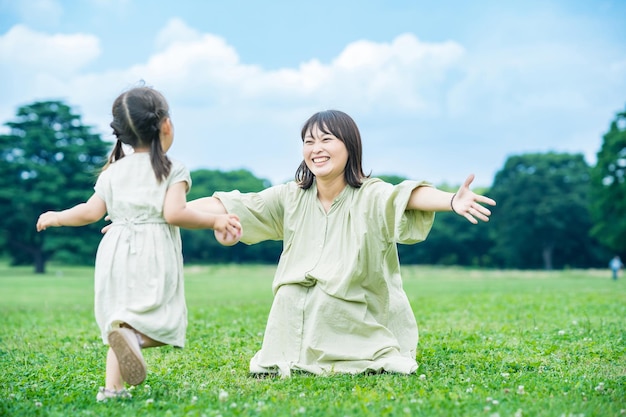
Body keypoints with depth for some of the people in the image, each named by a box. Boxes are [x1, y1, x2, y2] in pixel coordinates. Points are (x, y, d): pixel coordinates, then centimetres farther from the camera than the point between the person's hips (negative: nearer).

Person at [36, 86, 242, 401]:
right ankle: (129, 331, -32)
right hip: (154, 255, -4)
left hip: (116, 253, 5)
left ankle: (111, 386, 2)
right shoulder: (173, 170, -2)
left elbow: (92, 212, 6)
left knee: (119, 317, 14)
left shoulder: (112, 171, 11)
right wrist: (215, 221, -5)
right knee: (160, 320, -1)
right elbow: (174, 213, -15)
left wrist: (56, 217, 23)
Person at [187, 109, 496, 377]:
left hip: (364, 330, -3)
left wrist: (452, 201, -56)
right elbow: (226, 207, -3)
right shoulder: (291, 198, -1)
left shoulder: (372, 196, -14)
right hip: (301, 323, 3)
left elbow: (407, 197, -35)